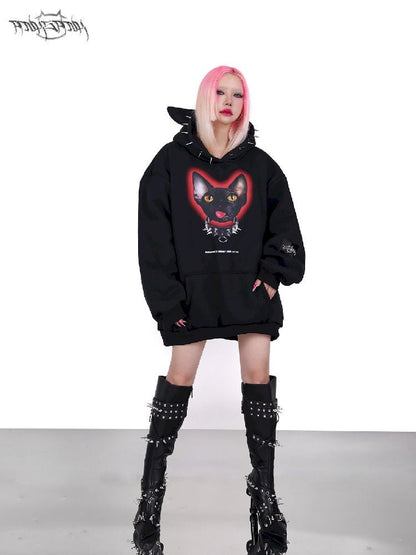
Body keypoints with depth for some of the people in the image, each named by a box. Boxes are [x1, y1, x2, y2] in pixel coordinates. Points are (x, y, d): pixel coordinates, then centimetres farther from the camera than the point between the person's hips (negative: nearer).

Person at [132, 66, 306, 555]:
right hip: (193, 289, -2)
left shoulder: (260, 164, 9)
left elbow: (283, 224, 9)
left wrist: (273, 274, -5)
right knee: (178, 379, 1)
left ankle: (264, 495, 14)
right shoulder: (172, 159, 2)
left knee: (258, 377, 0)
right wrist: (166, 298, -8)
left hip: (251, 288, 2)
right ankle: (151, 493, 16)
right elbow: (154, 233, -2)